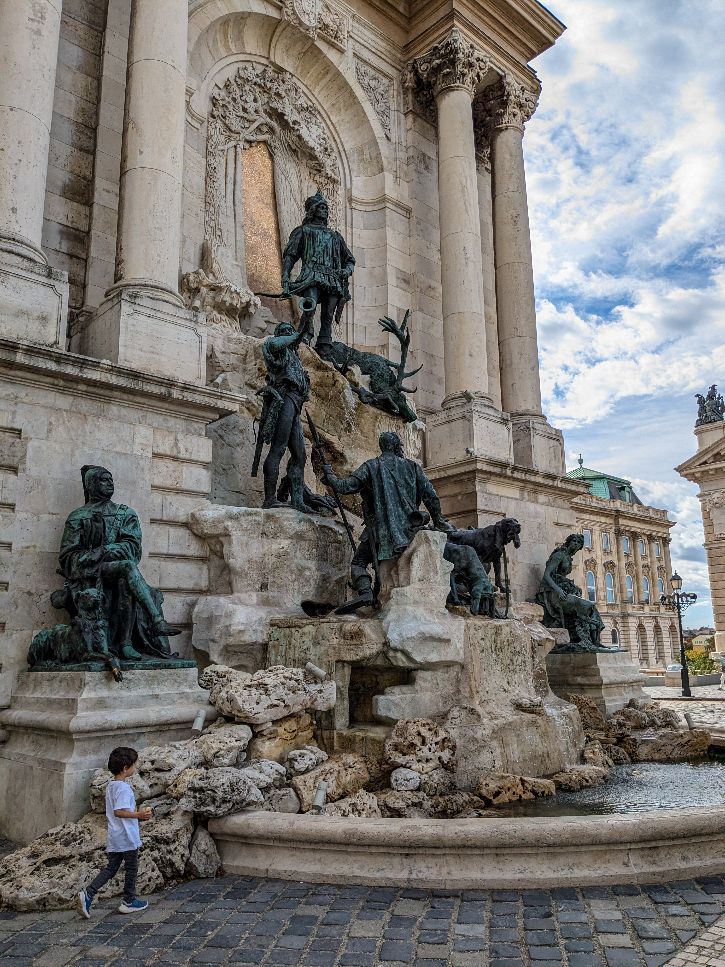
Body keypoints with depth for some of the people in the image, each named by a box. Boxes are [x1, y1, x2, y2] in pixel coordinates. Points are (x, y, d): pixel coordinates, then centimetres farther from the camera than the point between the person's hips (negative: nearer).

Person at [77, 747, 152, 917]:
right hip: (127, 837, -8)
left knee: (111, 868, 14)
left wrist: (138, 813, 18)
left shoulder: (111, 786, 9)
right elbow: (119, 812, -30)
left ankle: (88, 894, 2)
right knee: (131, 868, 9)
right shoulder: (124, 788, -21)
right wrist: (138, 815, -26)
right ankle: (129, 902, 20)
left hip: (113, 838, 8)